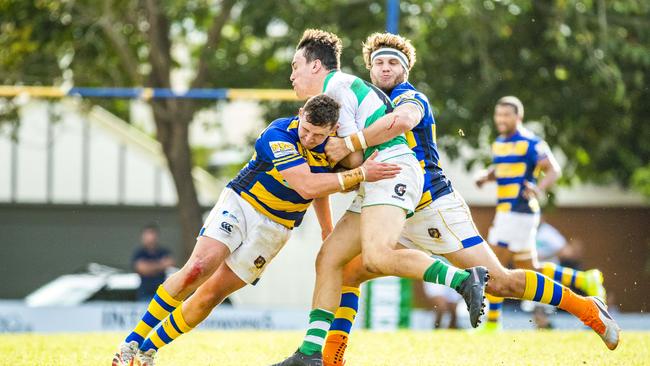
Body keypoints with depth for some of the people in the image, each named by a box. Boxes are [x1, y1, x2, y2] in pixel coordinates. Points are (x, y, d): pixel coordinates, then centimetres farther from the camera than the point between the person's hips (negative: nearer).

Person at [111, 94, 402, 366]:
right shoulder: (278, 135, -26)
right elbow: (307, 187, -35)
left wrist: (327, 229, 20)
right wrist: (360, 174, -35)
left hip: (274, 229, 4)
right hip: (239, 206, -4)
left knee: (210, 296, -5)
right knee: (199, 267, -26)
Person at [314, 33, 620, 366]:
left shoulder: (409, 97, -8)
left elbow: (403, 120, -34)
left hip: (436, 209, -8)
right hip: (401, 222, 8)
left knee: (498, 281, -12)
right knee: (346, 272, 1)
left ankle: (585, 307, -1)